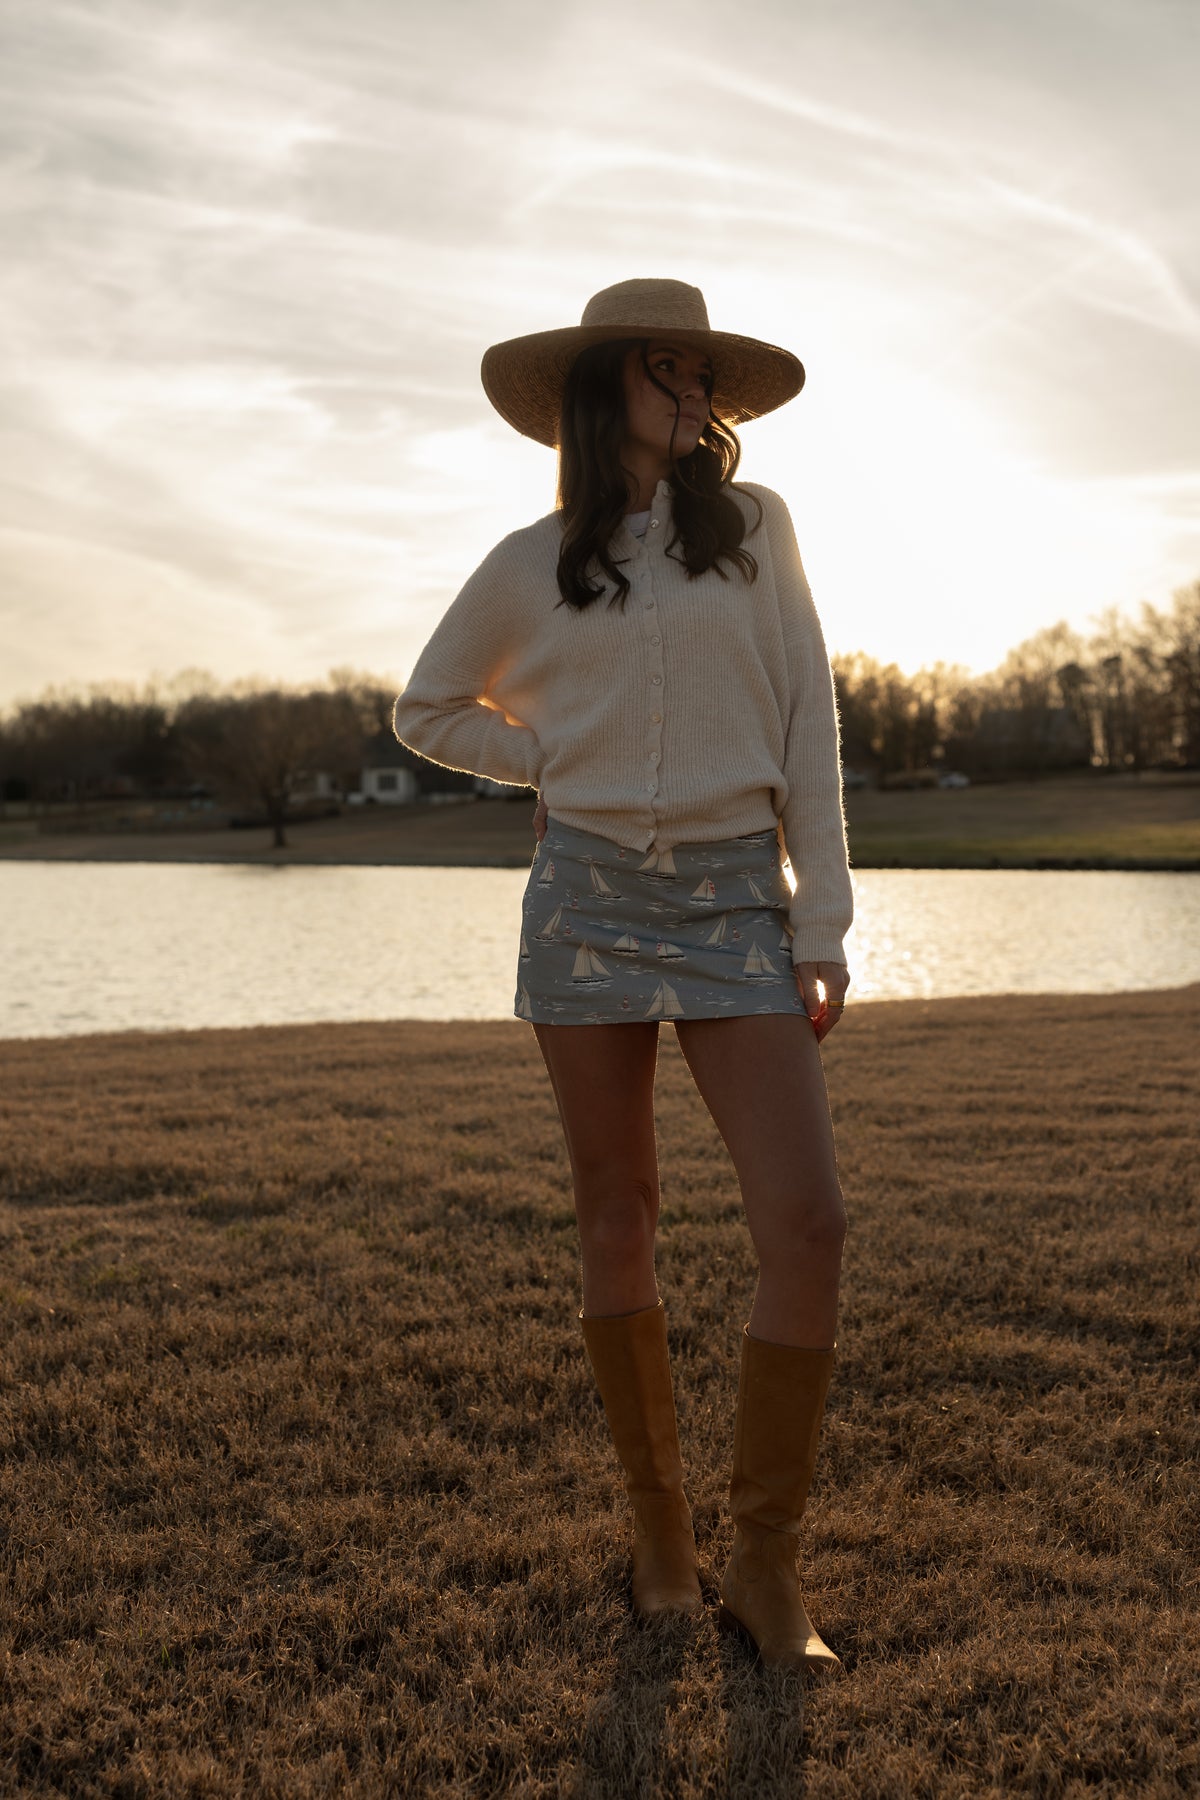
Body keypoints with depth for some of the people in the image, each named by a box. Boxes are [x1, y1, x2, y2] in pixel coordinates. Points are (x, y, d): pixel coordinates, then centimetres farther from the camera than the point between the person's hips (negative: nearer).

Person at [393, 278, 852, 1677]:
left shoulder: (751, 527, 6)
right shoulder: (531, 565, 7)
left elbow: (805, 725, 2)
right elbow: (428, 709, 19)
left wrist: (822, 923, -3)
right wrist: (560, 762, 5)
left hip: (734, 897, 0)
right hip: (588, 895, 1)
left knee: (805, 1220, -12)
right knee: (615, 1221, 5)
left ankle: (762, 1562, 4)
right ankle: (658, 1528, 22)